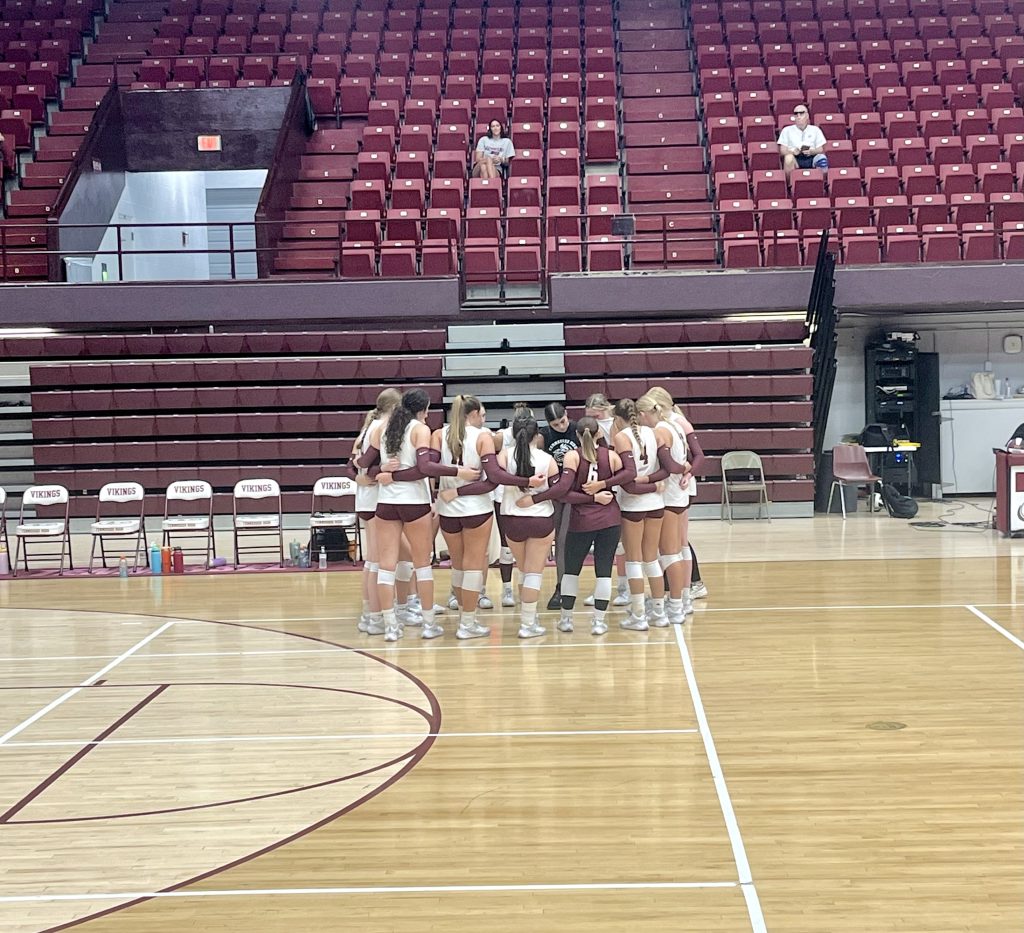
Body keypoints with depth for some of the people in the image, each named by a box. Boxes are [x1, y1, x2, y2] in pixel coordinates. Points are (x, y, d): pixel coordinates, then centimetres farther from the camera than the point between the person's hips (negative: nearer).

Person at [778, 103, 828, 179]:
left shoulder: (815, 130, 18)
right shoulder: (787, 130, 16)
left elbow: (821, 149, 11)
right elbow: (782, 150, 7)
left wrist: (811, 151, -12)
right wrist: (792, 152, -15)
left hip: (811, 158, 1)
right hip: (795, 159, -1)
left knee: (822, 158, -33)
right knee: (788, 157, -36)